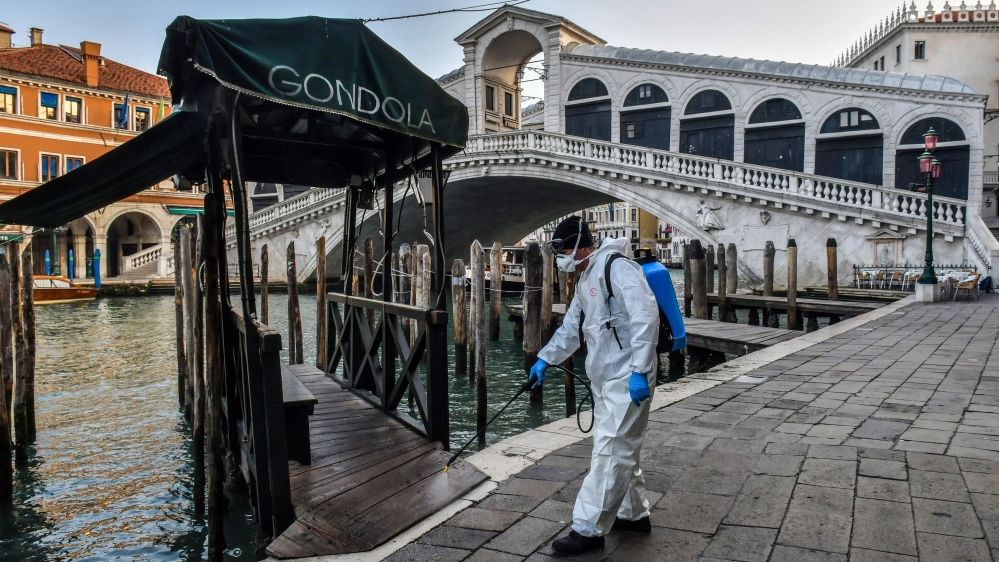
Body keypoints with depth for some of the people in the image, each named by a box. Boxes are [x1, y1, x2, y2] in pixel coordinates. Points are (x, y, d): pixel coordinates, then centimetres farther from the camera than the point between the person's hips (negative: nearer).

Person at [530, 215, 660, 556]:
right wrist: (545, 359, 24)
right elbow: (570, 328, 26)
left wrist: (639, 370, -26)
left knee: (610, 453, -5)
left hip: (627, 381, -10)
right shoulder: (584, 281, 16)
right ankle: (634, 515, 30)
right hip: (604, 379, 10)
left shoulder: (617, 268, -14)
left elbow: (645, 318, -22)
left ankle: (589, 530, 2)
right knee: (622, 450, 16)